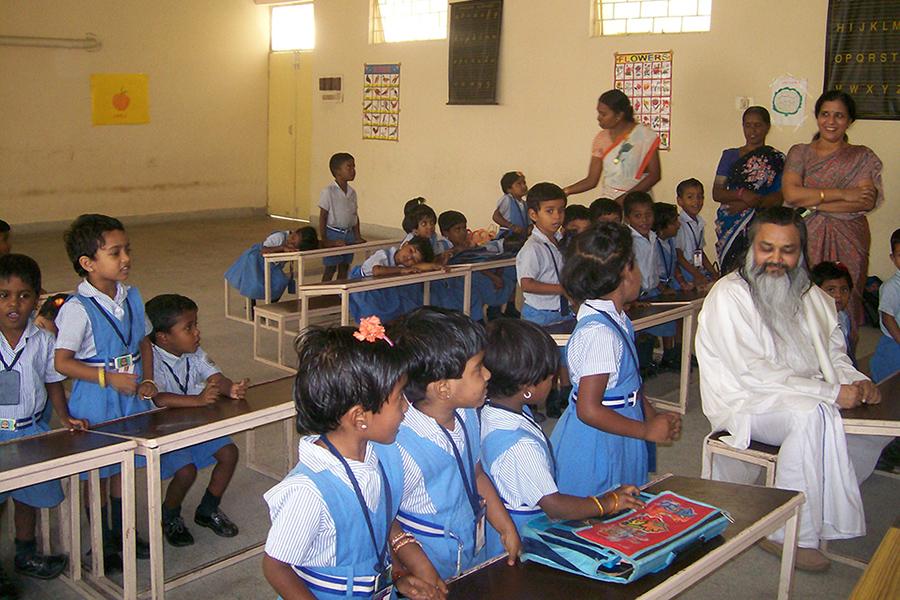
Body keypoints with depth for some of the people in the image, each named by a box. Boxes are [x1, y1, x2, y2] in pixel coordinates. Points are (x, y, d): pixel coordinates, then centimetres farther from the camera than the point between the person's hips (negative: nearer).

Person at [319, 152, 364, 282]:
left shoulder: (352, 192, 6)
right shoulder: (328, 191, -12)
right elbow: (323, 217, -11)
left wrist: (357, 237, 7)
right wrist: (324, 240, -14)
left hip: (348, 234, 6)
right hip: (333, 234, -6)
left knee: (344, 266, 12)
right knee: (330, 268, 0)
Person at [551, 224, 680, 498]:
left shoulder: (616, 319, 3)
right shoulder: (599, 333, -27)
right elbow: (589, 410, -26)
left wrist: (653, 416, 5)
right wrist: (647, 430, -16)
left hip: (613, 444, 9)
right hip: (595, 448, -9)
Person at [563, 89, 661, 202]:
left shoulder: (645, 135, -4)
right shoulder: (601, 139, 6)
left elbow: (655, 174, -6)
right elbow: (592, 180, 6)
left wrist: (627, 197, -16)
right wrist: (565, 191, -9)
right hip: (607, 200, 3)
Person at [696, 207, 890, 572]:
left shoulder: (811, 296, 11)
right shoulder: (729, 295, -13)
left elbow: (834, 353, 17)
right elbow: (752, 372, -21)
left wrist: (856, 381, -7)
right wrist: (831, 392, -23)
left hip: (807, 396, 8)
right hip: (744, 403, -8)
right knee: (813, 414, -33)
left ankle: (835, 501, 14)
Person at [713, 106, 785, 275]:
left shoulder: (776, 159, 6)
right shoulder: (730, 155, 13)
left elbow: (778, 198, -1)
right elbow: (716, 193, 6)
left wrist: (750, 203, -15)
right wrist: (741, 194, -12)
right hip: (729, 225, 2)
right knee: (730, 273, -6)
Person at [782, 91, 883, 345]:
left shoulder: (862, 157, 9)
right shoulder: (800, 153, 10)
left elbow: (866, 201, -7)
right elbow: (791, 193, -7)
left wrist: (812, 203, -10)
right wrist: (842, 194, -10)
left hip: (848, 241, 0)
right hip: (806, 237, 0)